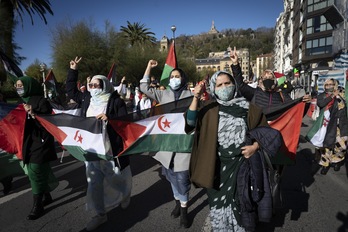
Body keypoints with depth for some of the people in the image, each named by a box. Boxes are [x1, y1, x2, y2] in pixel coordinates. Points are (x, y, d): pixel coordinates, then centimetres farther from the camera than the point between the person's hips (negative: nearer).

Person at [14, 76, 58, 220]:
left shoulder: (41, 101, -13)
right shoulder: (23, 101, 13)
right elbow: (20, 121, 22)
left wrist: (33, 114, -30)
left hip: (40, 144, -8)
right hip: (28, 144, 8)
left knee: (35, 174, -3)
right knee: (40, 173, 15)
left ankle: (37, 206, 9)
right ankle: (47, 196, 32)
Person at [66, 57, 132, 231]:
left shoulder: (115, 101, -10)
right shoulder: (87, 98, 6)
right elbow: (71, 90, 19)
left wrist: (109, 119, -31)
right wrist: (73, 70, 15)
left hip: (111, 147, -5)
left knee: (117, 177, 15)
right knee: (94, 182, 10)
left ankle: (125, 195, 48)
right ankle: (100, 214, 26)